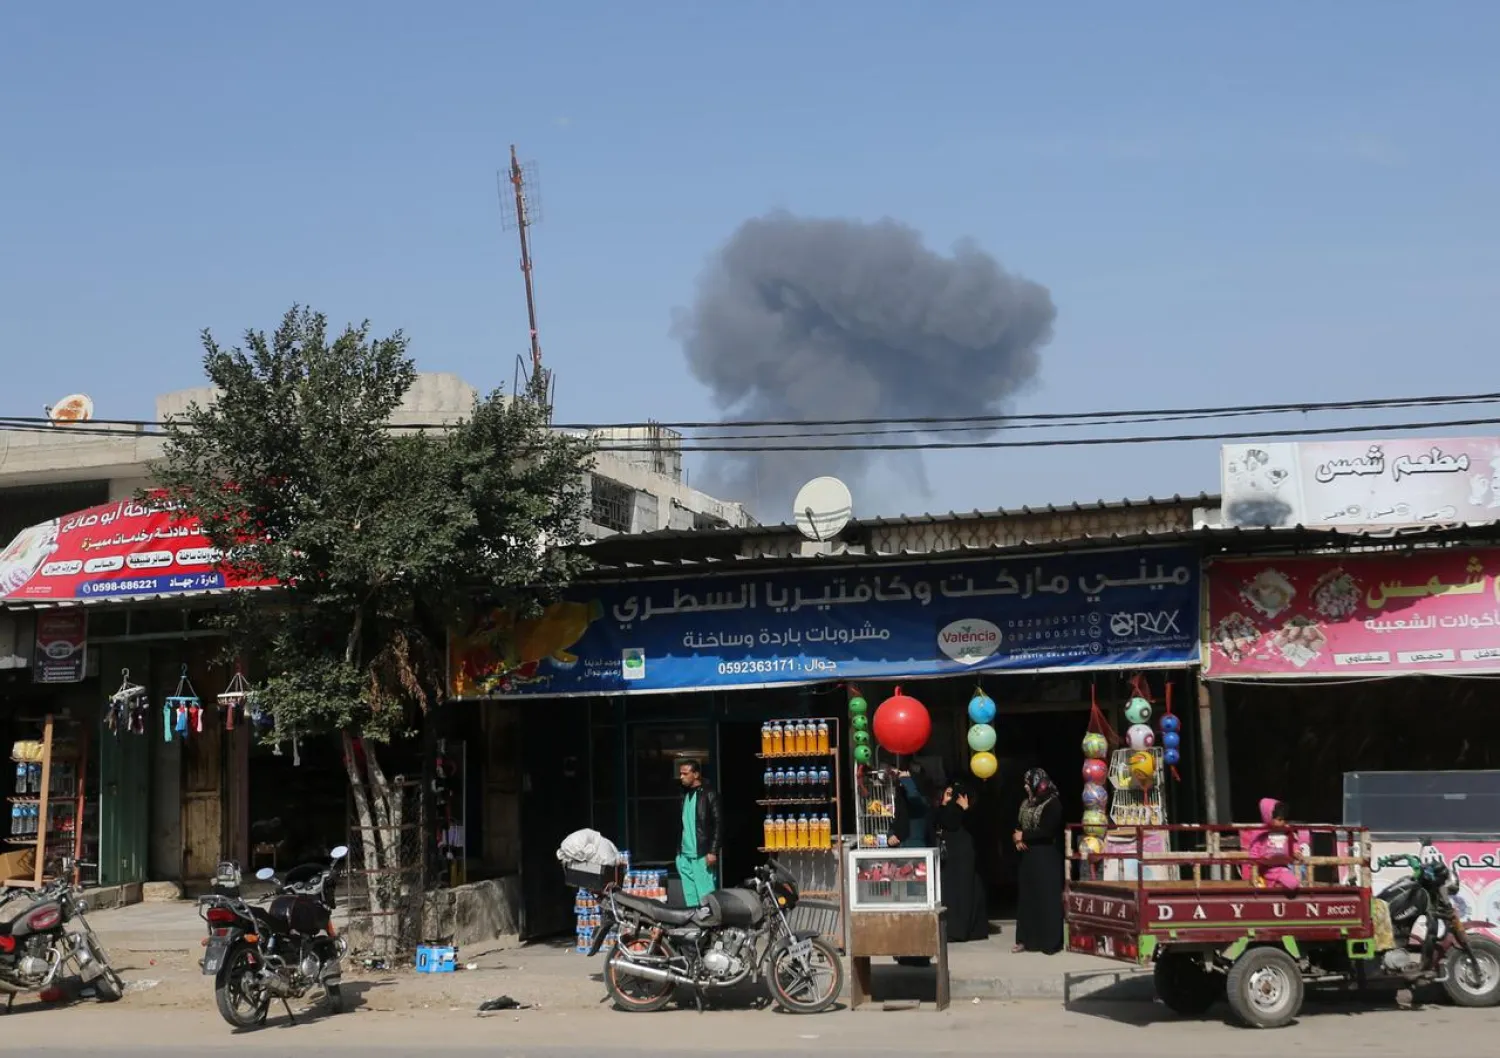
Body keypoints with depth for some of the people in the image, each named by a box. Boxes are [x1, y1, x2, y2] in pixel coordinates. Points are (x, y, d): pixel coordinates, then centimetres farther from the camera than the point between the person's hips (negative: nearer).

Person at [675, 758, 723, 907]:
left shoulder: (708, 793, -5)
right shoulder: (685, 794, 17)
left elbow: (718, 823, -9)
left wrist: (713, 851, -15)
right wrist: (679, 851, 16)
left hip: (702, 855, -7)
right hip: (685, 855, 7)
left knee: (705, 894, -8)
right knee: (690, 895, 6)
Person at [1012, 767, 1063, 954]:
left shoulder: (1053, 803, -13)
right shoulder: (1026, 803, 12)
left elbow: (1047, 832, -20)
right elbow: (1017, 826, 14)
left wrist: (1023, 836, -13)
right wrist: (1017, 840, -6)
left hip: (1047, 858, -8)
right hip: (1029, 858, 8)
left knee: (1047, 898, -4)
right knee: (1028, 897, 9)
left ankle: (1051, 942, 1)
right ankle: (1026, 939, 15)